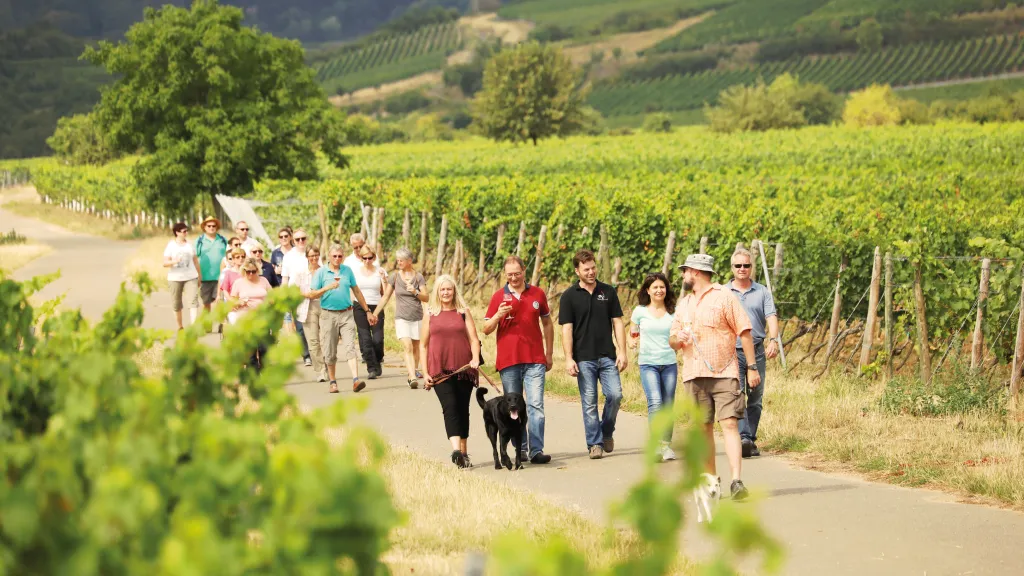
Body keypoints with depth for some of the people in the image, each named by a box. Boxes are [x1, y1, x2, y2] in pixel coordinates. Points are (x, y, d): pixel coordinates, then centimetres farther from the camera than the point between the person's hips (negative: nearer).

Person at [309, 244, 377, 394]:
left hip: (346, 314, 1)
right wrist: (327, 288, -20)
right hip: (328, 315, -1)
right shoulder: (321, 272, 1)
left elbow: (357, 291, 17)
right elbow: (312, 294, -3)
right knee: (330, 352, 4)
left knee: (350, 347, -12)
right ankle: (332, 382, 18)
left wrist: (367, 311, 18)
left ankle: (356, 380, -23)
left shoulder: (347, 271, 9)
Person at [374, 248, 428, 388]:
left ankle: (415, 371, 31)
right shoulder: (395, 276, 2)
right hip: (402, 318, -1)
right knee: (408, 347, -16)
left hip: (417, 317, 1)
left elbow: (426, 298, 0)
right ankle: (413, 378, -25)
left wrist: (415, 292, -19)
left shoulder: (418, 277, 1)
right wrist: (374, 313, 6)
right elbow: (386, 297, 8)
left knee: (415, 347, 10)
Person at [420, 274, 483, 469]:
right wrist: (425, 373, 3)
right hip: (440, 372, -1)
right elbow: (423, 345, 10)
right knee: (450, 407, -16)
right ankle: (456, 450, -29)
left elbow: (473, 339, 4)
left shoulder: (464, 312, 9)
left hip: (463, 369, 1)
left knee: (462, 410, 6)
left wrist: (475, 359, -15)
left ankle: (464, 453, 16)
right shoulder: (430, 314, 9)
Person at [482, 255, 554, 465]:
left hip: (535, 360, 0)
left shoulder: (537, 294, 7)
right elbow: (486, 329, 4)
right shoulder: (499, 297, 5)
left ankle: (536, 451, -13)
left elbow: (547, 323, 17)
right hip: (508, 361, 0)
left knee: (536, 405, -9)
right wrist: (498, 316, -16)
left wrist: (549, 353, 15)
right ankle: (521, 449, 12)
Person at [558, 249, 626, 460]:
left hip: (607, 356, 2)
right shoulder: (569, 296, 1)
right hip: (584, 358, -2)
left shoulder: (608, 292, 8)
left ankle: (607, 432, 16)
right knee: (589, 402, -1)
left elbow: (617, 322, 9)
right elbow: (567, 329, -2)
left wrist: (622, 352, 0)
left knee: (615, 395, -8)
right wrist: (569, 359, -10)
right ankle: (595, 444, 5)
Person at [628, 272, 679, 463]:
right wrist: (632, 341, -6)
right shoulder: (640, 311, 3)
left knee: (668, 405, 4)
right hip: (648, 363, -2)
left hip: (669, 363, 2)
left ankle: (667, 445, 14)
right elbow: (633, 334, 15)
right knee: (655, 402, -18)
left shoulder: (673, 312, 6)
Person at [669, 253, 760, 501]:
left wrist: (752, 367, -8)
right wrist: (678, 338, -6)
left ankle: (736, 482, -21)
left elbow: (744, 331, -2)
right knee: (703, 427, 6)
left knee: (730, 424, -14)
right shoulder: (683, 304, 19)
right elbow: (672, 340, 20)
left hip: (724, 373, -6)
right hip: (693, 376, 6)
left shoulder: (723, 297, 1)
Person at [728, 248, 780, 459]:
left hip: (757, 351, 1)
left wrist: (774, 340, -19)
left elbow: (771, 317, -2)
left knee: (755, 398, 4)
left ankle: (751, 440, 12)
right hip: (732, 352, -1)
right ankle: (743, 438, -22)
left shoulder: (762, 292, 9)